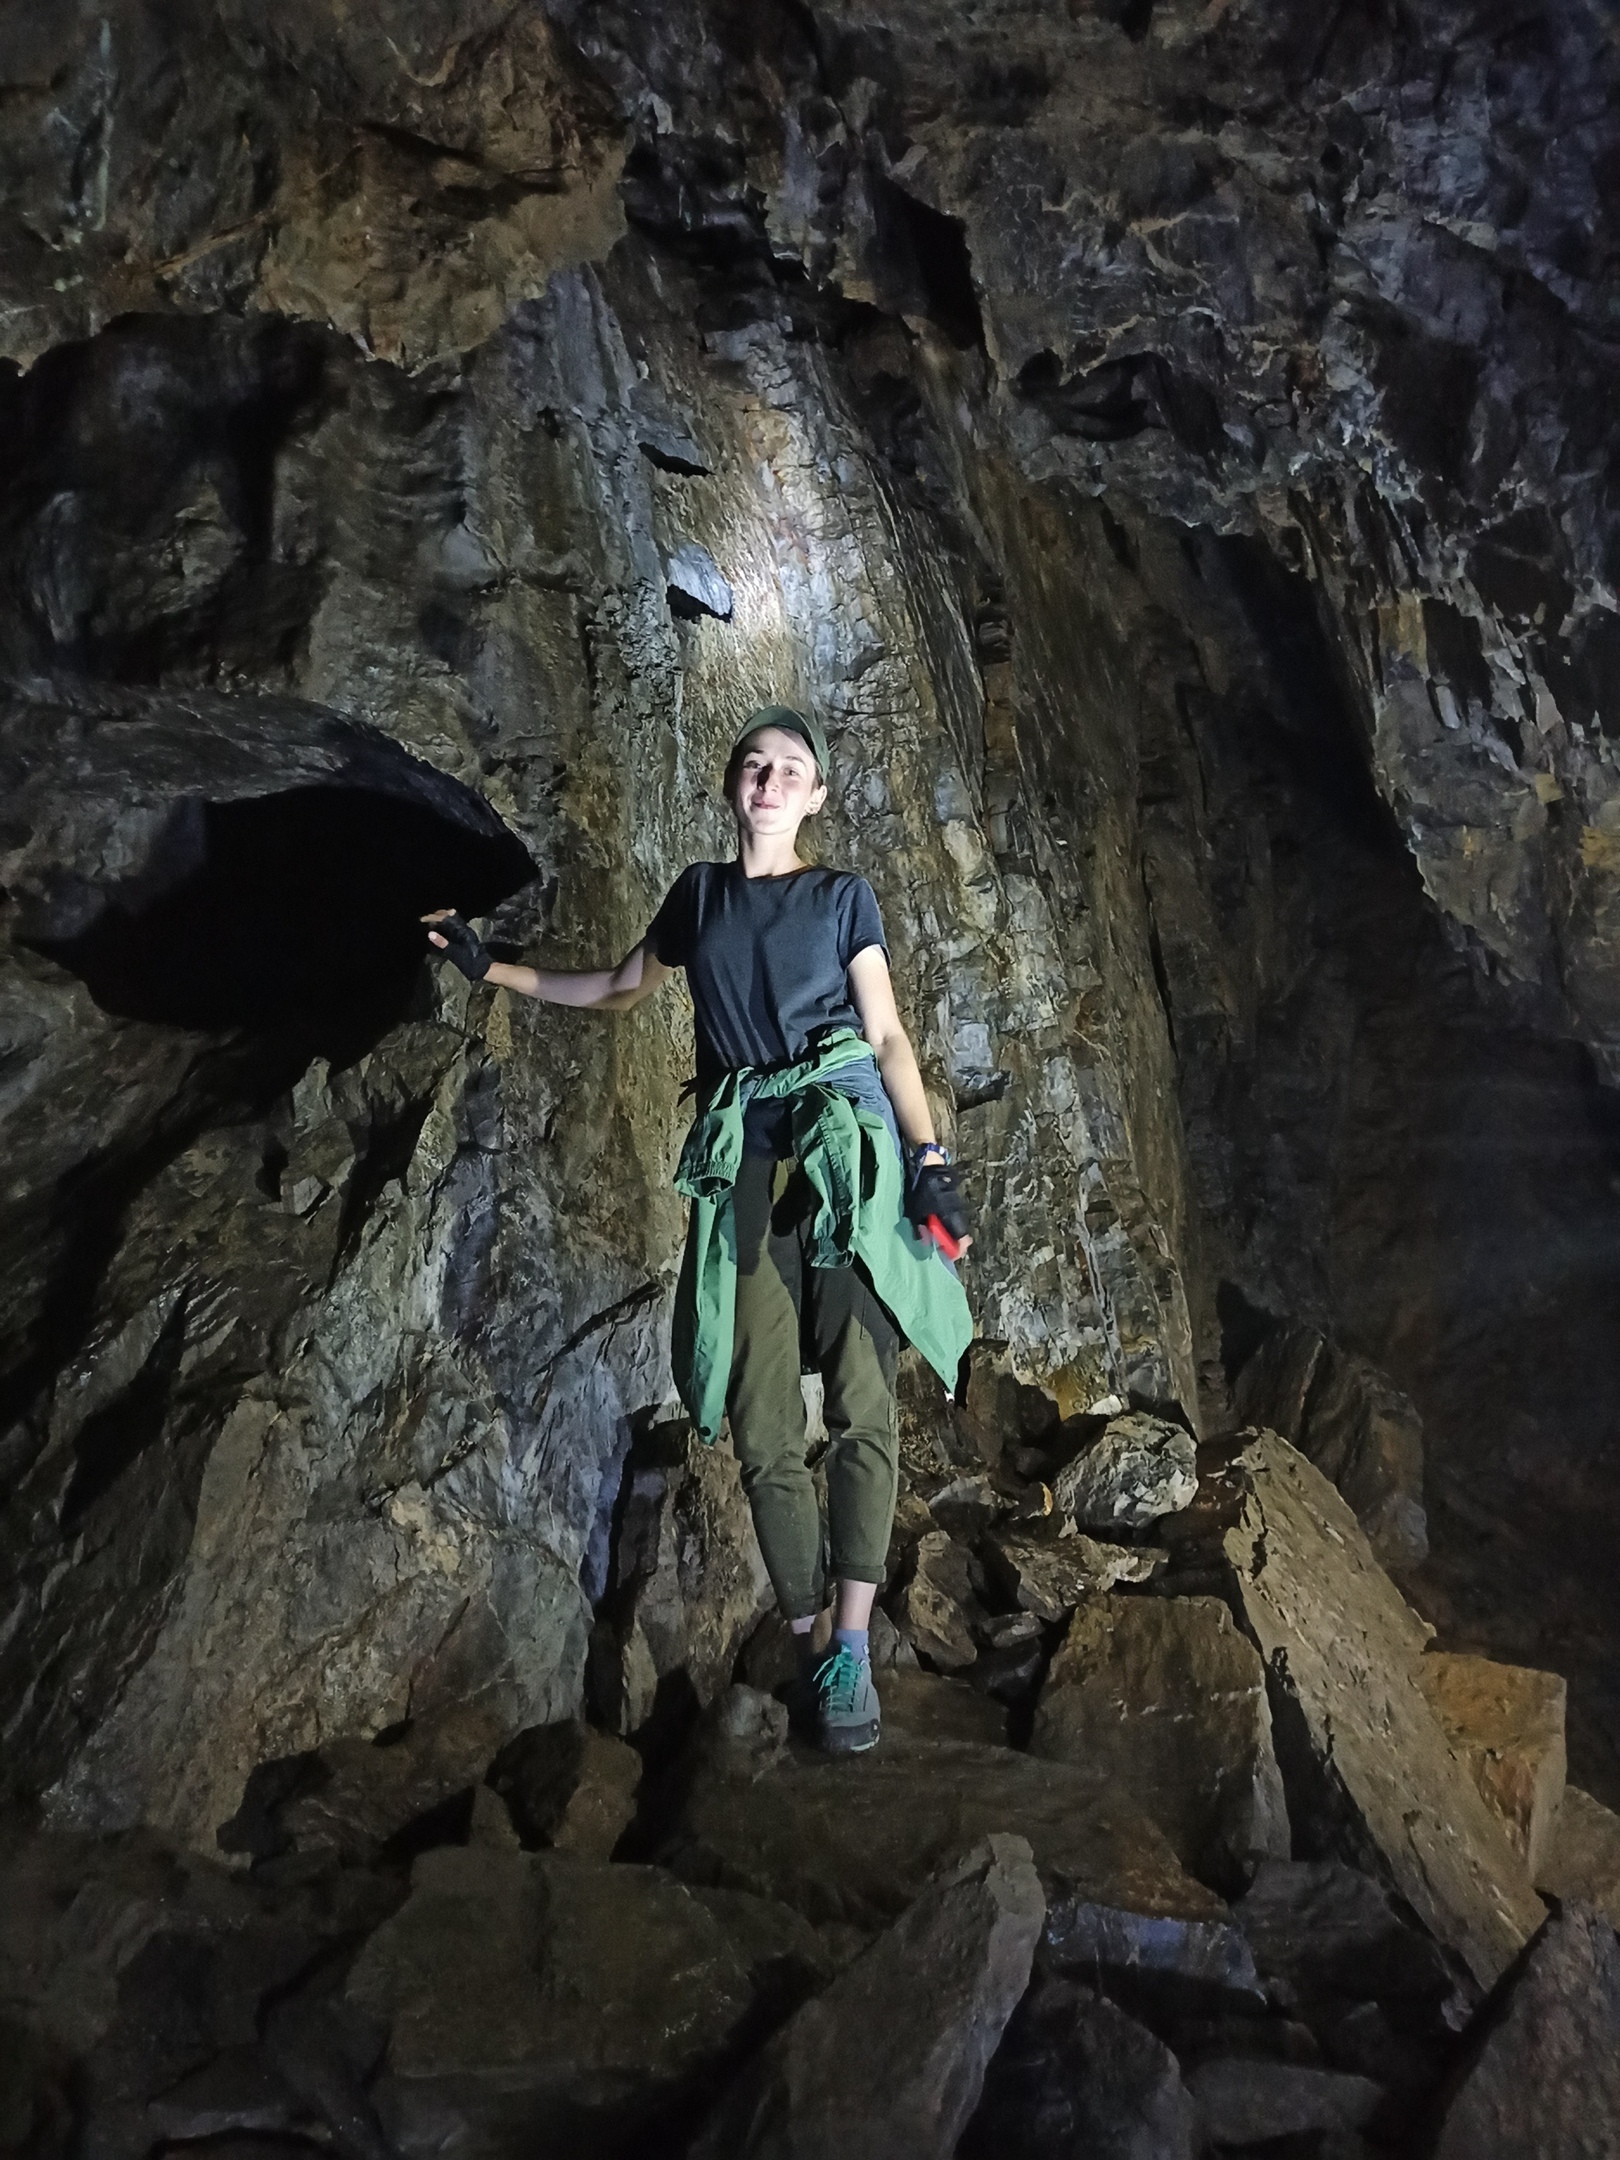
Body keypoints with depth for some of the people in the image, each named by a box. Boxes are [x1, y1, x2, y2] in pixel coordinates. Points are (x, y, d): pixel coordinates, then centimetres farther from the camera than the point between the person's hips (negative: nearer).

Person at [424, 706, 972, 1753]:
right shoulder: (699, 893, 18)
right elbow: (622, 990, 30)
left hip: (843, 1138, -2)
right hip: (743, 1157, 2)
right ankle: (809, 1640, 5)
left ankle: (852, 1648, -10)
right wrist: (492, 969, 29)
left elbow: (888, 1036, 6)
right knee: (764, 1425, -6)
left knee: (861, 1401, -13)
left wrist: (928, 1157, -6)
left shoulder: (843, 896, 11)